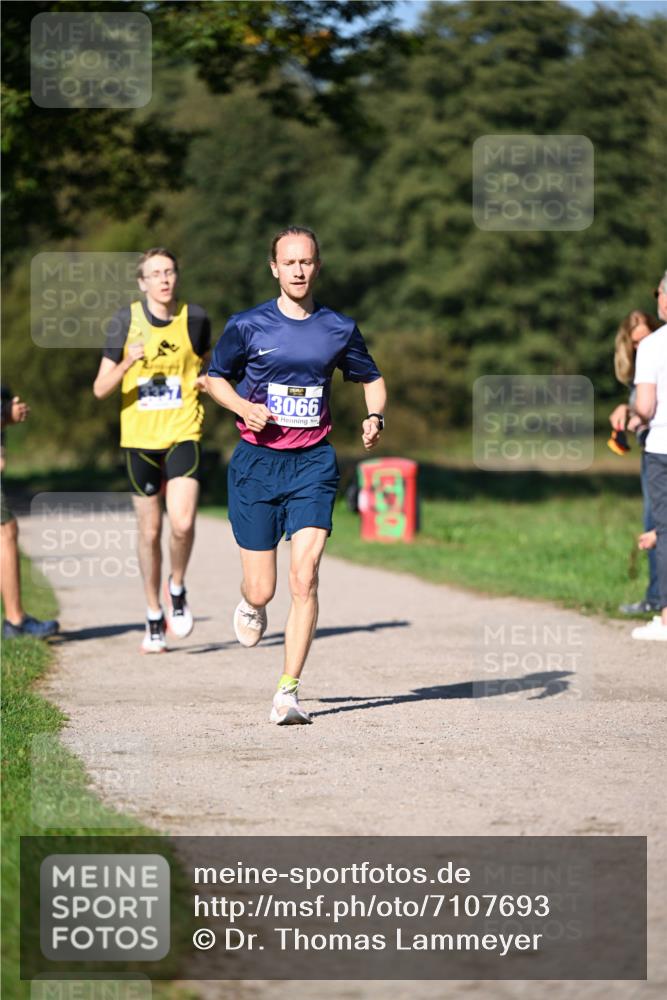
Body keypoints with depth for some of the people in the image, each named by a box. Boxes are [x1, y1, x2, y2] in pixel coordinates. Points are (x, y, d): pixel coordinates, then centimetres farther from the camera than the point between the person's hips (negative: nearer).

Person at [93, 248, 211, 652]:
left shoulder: (195, 318, 0)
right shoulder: (126, 321, -3)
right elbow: (101, 389, -3)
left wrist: (207, 382, -2)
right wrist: (127, 364, -22)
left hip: (183, 434, 0)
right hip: (140, 437, 1)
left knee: (183, 524, -17)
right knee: (150, 531, 7)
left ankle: (177, 590, 12)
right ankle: (154, 617, 22)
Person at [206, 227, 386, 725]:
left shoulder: (339, 328, 3)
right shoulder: (248, 326, -1)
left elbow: (372, 378, 18)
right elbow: (214, 376, 11)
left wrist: (375, 417, -3)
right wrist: (244, 406, -8)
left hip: (313, 463, 0)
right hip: (256, 461, 0)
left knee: (304, 576, -15)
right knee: (261, 588, 1)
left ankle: (289, 691, -10)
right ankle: (251, 605, 41)